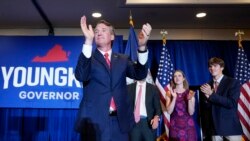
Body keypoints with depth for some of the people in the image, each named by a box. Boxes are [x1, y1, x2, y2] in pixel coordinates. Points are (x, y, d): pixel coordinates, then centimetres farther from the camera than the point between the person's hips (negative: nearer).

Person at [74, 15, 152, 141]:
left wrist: (142, 46, -19)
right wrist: (88, 41, -25)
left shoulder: (122, 59, 12)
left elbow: (140, 74, -3)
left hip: (120, 121, 3)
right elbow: (80, 76, -17)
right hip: (94, 121, -2)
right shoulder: (88, 58, 3)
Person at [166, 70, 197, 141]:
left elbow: (191, 112, -4)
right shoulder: (169, 93, 1)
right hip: (175, 126, 0)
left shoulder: (190, 93, 1)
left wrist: (189, 99, -18)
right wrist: (174, 98, -17)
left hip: (188, 125, 0)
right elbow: (169, 111, -8)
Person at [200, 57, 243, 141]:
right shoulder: (208, 85, 8)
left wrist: (211, 94, -18)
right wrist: (207, 96, -13)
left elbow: (232, 103, -16)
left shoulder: (233, 82, -4)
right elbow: (205, 107, 7)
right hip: (214, 127, 4)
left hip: (230, 126, -3)